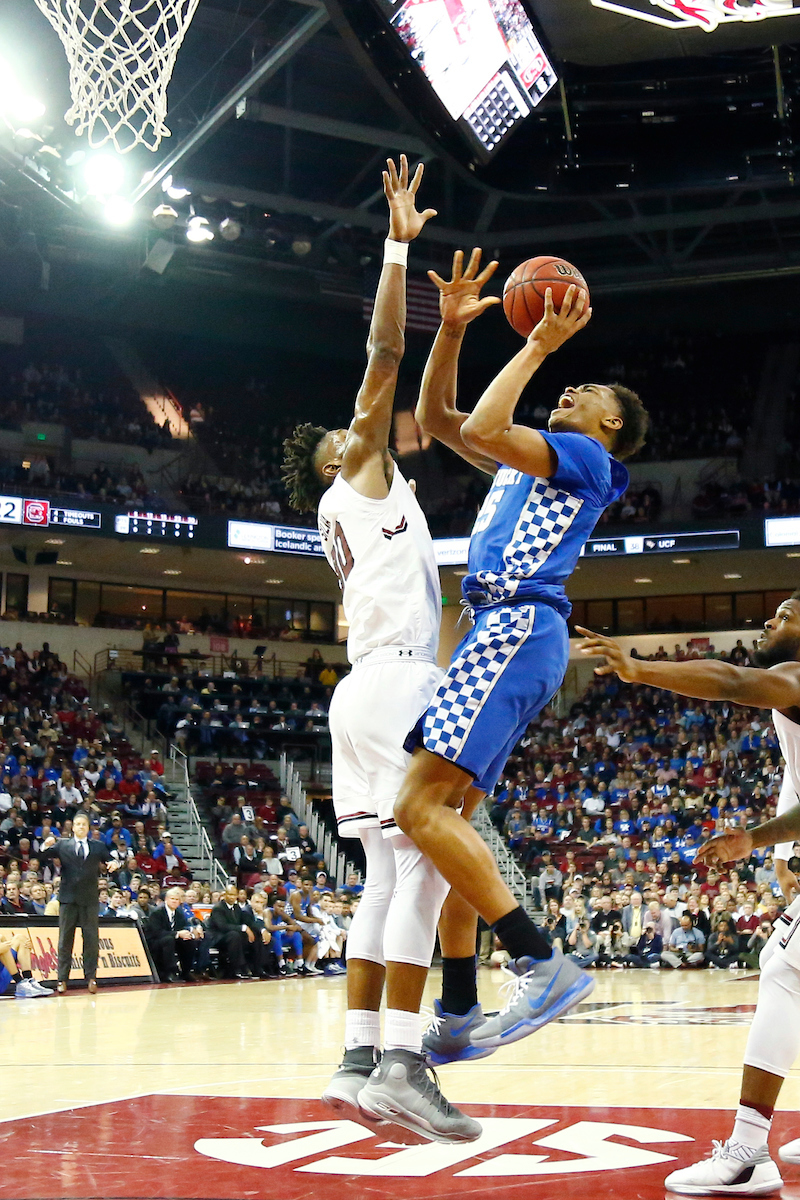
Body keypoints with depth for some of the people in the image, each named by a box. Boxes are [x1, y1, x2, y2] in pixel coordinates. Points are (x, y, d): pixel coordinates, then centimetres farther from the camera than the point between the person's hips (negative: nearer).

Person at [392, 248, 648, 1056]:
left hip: (516, 631, -10)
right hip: (502, 634, 10)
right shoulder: (531, 461, 28)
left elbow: (482, 428, -14)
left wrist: (537, 348, -3)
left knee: (420, 807, -20)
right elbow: (437, 420, 28)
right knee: (437, 809, 6)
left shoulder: (584, 457, 2)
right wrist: (452, 328, 20)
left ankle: (544, 965, -21)